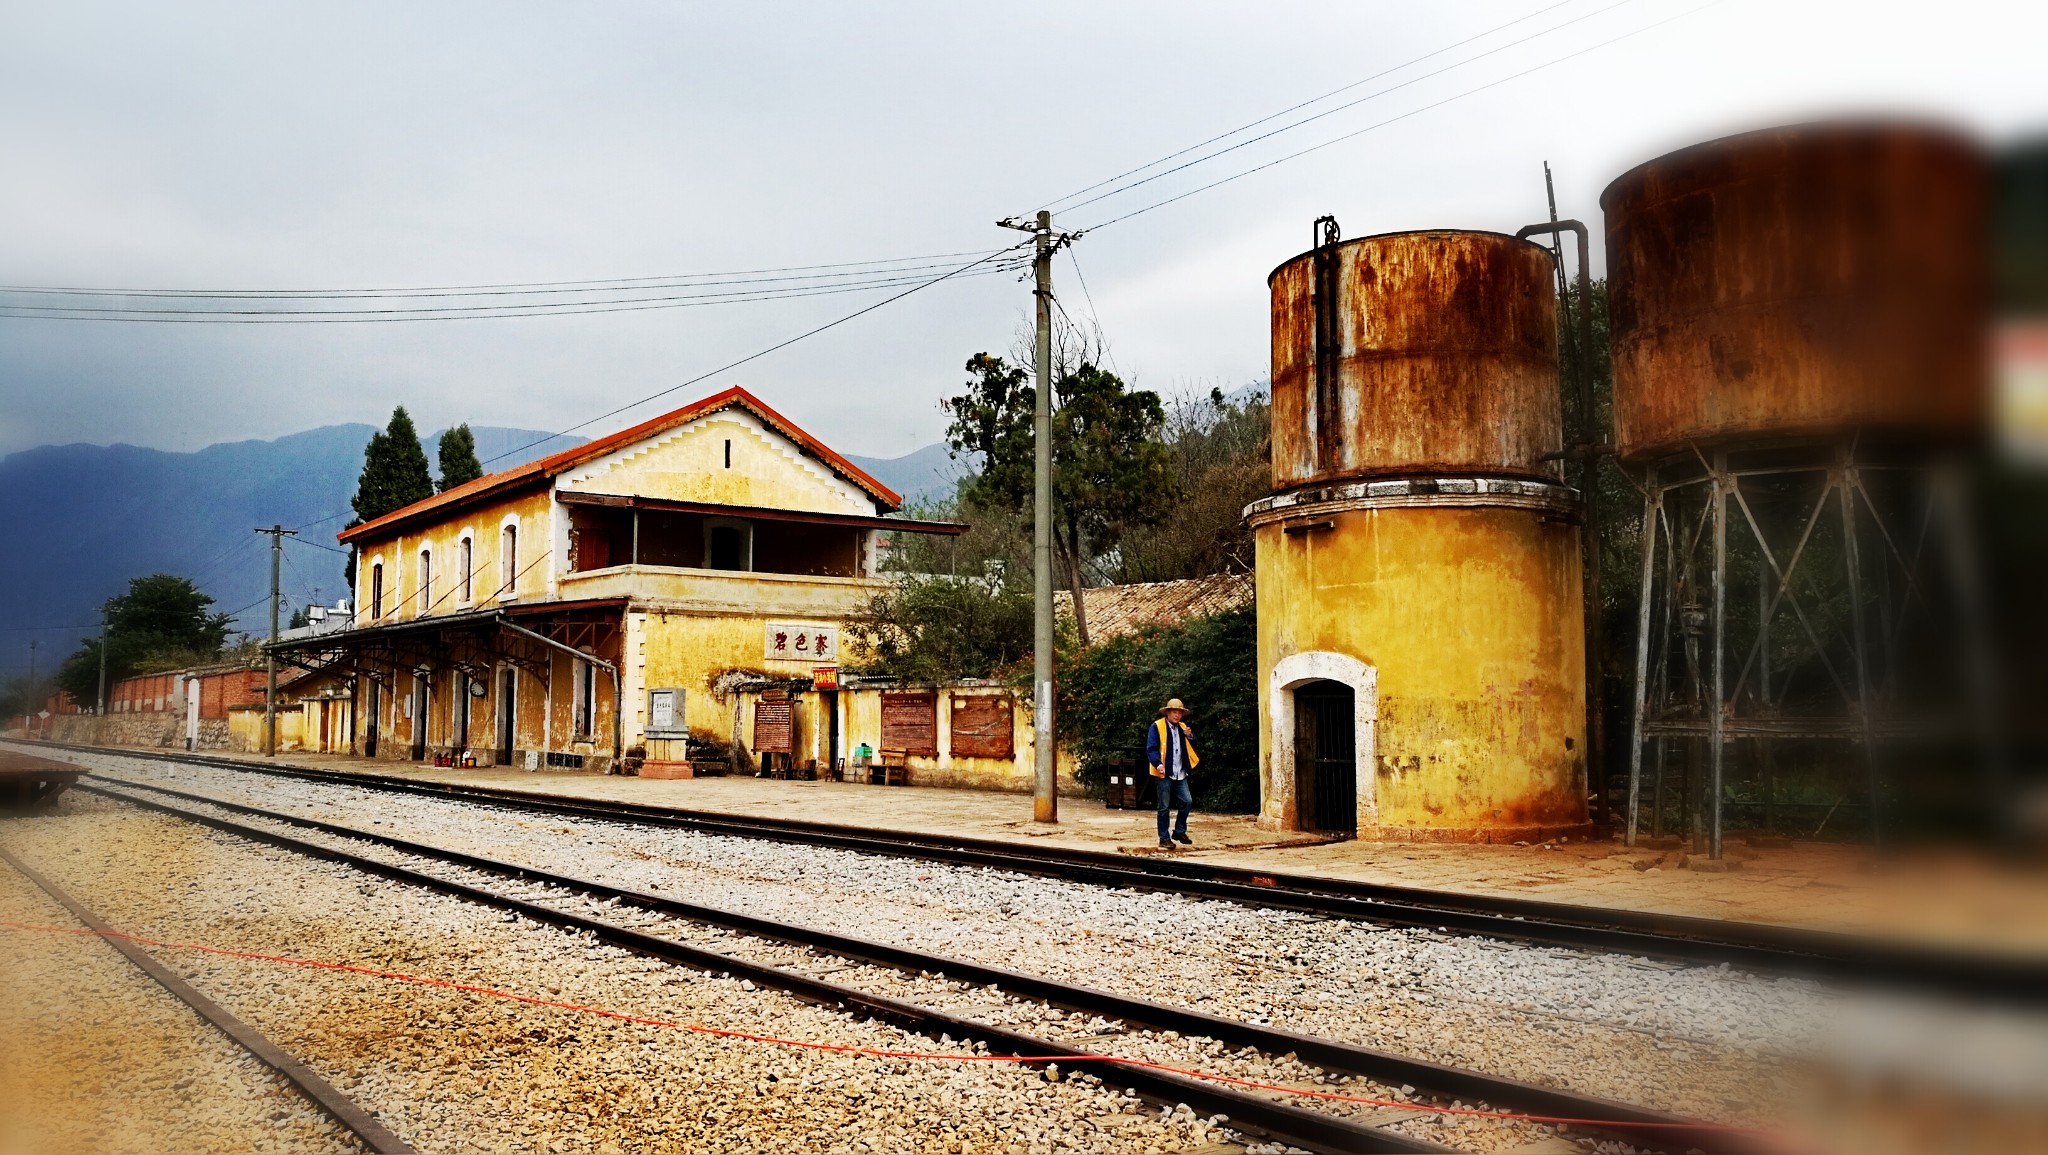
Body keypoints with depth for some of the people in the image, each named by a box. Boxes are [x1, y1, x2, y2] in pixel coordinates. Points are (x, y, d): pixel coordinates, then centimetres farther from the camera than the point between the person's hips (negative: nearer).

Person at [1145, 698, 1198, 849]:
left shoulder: (1182, 727, 15)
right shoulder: (1157, 727, -5)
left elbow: (1192, 746, 17)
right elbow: (1151, 749, -12)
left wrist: (1190, 737, -4)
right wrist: (1158, 764, -26)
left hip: (1180, 774, 6)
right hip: (1164, 774, -6)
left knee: (1187, 801, -2)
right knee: (1164, 807, 1)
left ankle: (1179, 832, 16)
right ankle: (1164, 839, 8)